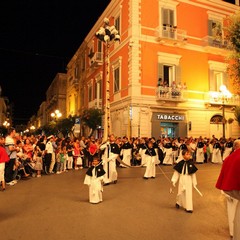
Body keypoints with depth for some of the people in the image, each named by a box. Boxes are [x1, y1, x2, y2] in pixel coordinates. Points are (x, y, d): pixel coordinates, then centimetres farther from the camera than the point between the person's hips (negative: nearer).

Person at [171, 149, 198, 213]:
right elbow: (176, 172, -3)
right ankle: (178, 203, 39)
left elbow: (193, 174, 4)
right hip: (182, 180, 0)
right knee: (181, 193, 10)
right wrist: (174, 180, -6)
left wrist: (194, 183, 7)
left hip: (189, 181, 1)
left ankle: (189, 208, 13)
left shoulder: (191, 164, -4)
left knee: (189, 194, 3)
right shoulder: (180, 163, -8)